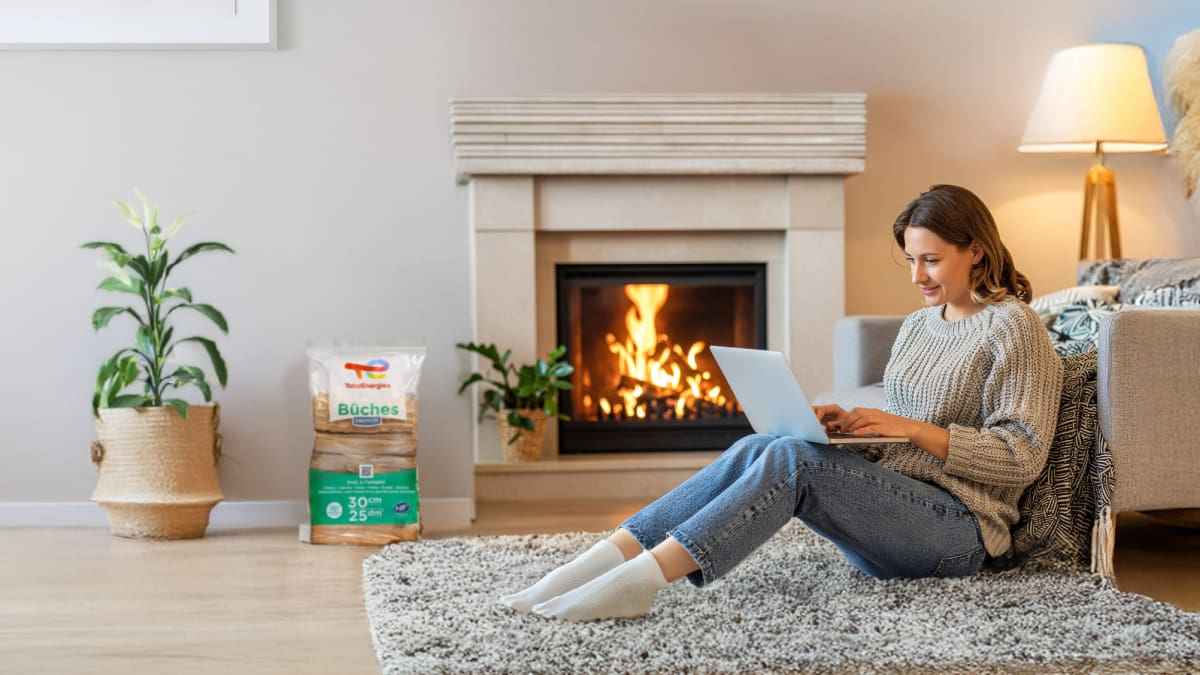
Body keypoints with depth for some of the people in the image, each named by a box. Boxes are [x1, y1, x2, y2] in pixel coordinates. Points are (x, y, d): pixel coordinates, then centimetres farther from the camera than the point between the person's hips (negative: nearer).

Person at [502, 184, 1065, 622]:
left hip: (959, 529, -7)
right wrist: (849, 421, 4)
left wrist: (912, 428, -17)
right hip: (891, 508, 7)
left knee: (794, 458, -29)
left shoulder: (1014, 327, -4)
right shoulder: (917, 326, 20)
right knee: (757, 449, -18)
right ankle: (608, 557, -30)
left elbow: (1022, 456, -12)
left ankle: (644, 577, -39)